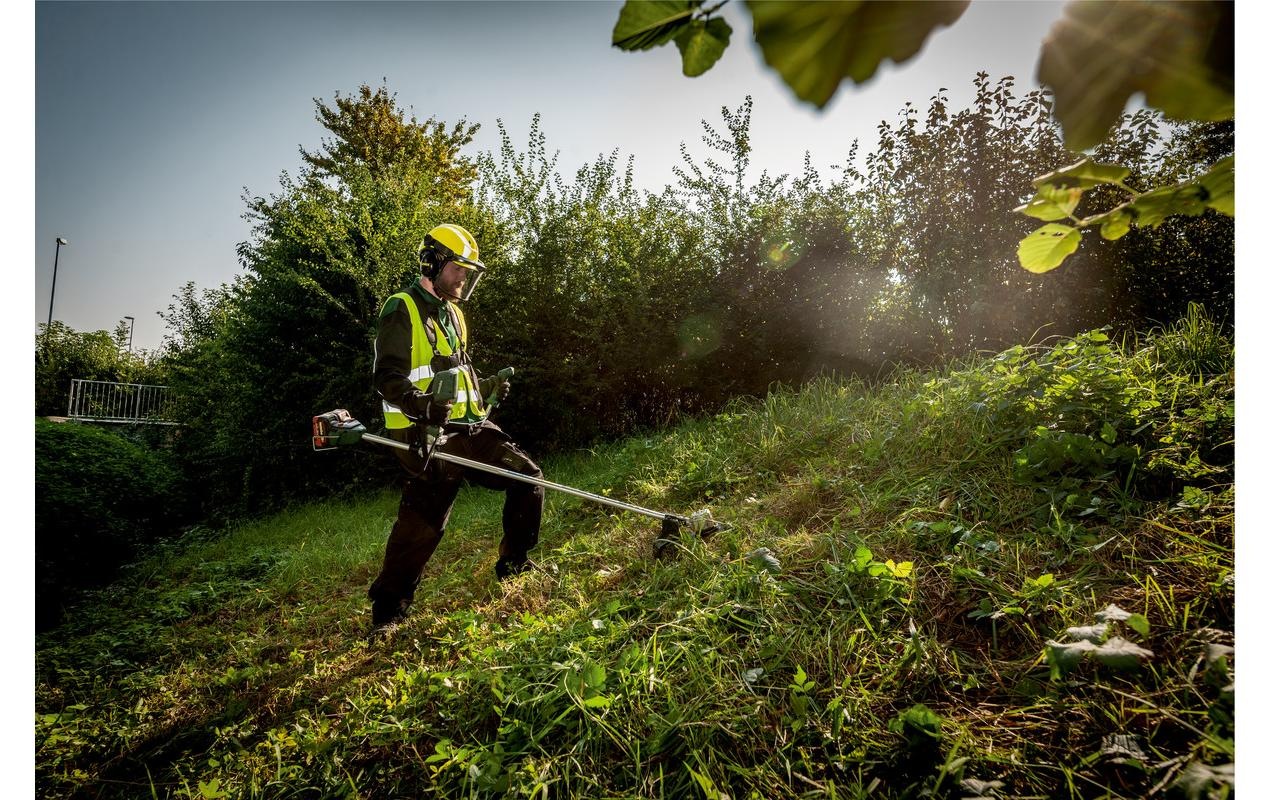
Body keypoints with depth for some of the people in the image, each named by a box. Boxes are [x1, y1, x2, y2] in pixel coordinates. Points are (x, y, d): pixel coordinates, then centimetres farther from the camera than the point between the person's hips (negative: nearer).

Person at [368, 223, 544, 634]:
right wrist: (422, 403, -32)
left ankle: (514, 565, 18)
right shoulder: (401, 310, -5)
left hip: (469, 426, 8)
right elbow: (388, 377, -15)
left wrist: (488, 387, 15)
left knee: (528, 477, 3)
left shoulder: (453, 314, 22)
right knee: (422, 523, -8)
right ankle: (386, 612, 9)